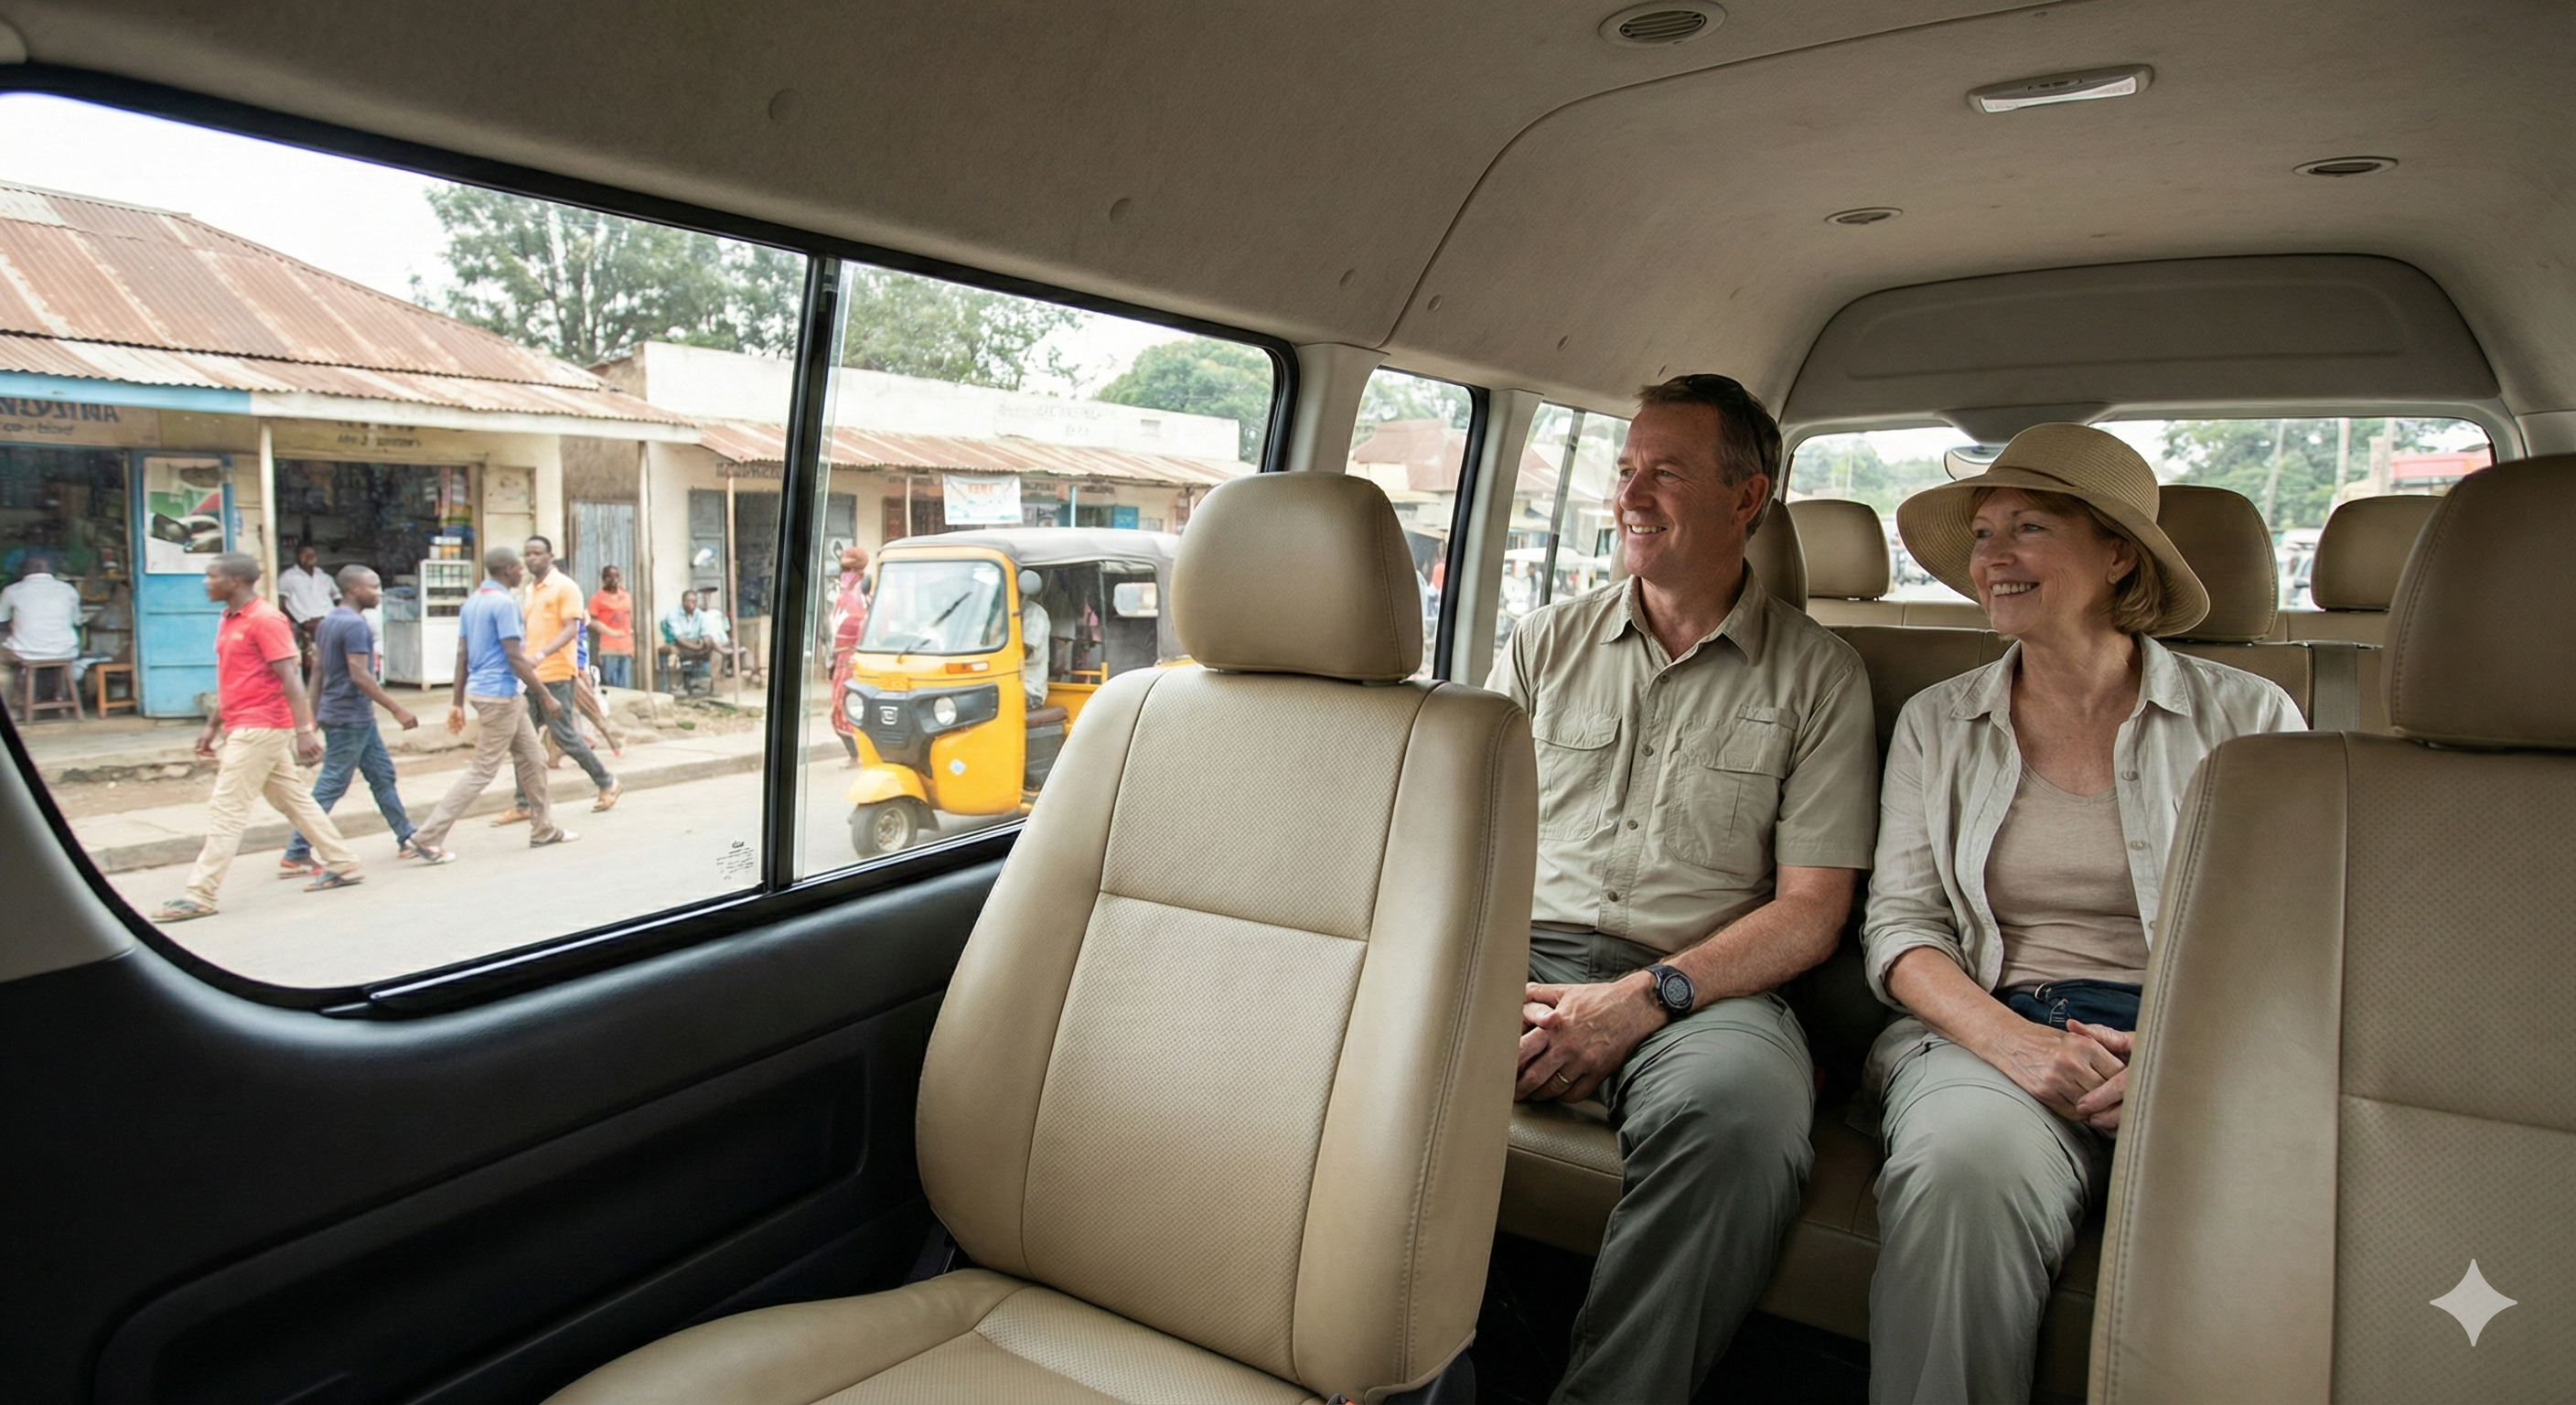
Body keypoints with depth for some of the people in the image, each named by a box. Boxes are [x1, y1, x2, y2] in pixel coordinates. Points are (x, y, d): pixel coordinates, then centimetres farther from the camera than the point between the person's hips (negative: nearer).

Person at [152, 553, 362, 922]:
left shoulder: (265, 619, -14)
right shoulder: (228, 620, 14)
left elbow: (290, 678, -19)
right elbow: (231, 681, 21)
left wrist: (304, 730, -24)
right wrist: (213, 726, 19)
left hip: (259, 729, -10)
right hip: (243, 728, 10)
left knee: (226, 809, -7)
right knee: (293, 799, 13)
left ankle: (200, 895, -2)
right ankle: (341, 864, 19)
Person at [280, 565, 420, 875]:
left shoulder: (328, 622, 12)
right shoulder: (354, 624, -17)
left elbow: (317, 672, 14)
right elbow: (360, 676, -23)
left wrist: (315, 717, 18)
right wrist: (397, 709, -20)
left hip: (359, 719, 10)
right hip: (350, 718, -10)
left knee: (383, 775, 13)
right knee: (331, 787, -4)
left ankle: (407, 840, 19)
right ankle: (296, 856, 1)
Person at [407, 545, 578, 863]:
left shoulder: (472, 602, 11)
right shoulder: (504, 603, -16)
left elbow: (462, 655, 12)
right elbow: (515, 657, -20)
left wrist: (458, 702, 14)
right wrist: (545, 696, -14)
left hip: (506, 696, 10)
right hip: (500, 695, -10)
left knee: (532, 759, 15)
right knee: (483, 770, -5)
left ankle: (543, 829, 21)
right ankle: (430, 836, -3)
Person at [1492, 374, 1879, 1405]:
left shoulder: (1817, 674, 8)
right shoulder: (1547, 643, 17)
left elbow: (1811, 909, 1)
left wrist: (1644, 997, -14)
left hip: (1702, 989, -2)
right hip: (1522, 959, 3)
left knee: (1738, 1106, -38)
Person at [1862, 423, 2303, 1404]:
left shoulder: (2247, 717, 8)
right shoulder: (1936, 724, 13)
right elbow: (1899, 925, 7)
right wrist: (2011, 1039, -12)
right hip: (1988, 1029, 1)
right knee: (1966, 1162, -34)